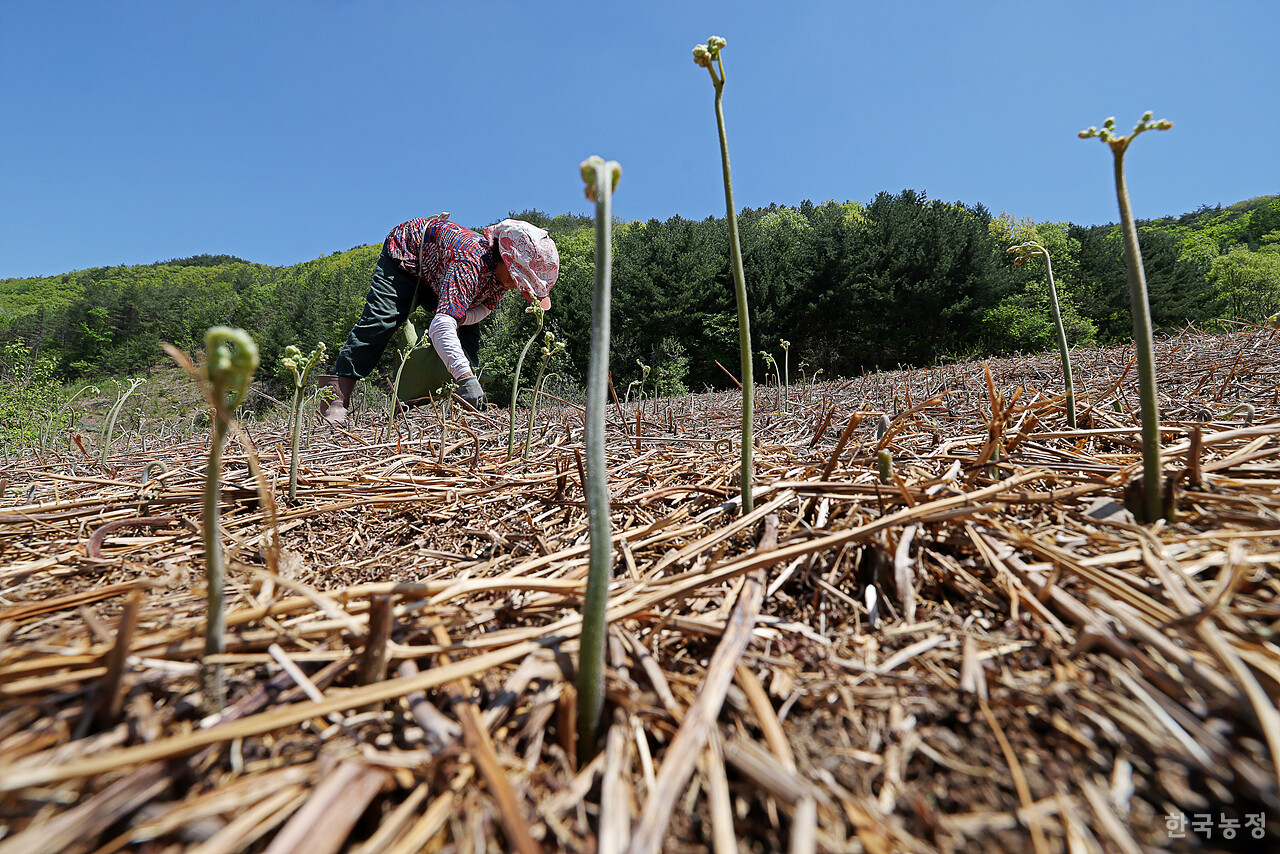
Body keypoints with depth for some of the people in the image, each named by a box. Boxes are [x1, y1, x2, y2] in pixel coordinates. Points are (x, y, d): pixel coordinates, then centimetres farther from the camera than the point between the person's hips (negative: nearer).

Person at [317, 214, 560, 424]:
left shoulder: (502, 273, -22)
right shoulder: (470, 265, -47)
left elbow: (484, 306, -7)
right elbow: (441, 326, -57)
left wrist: (458, 316, -30)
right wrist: (465, 377, -68)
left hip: (437, 270, 7)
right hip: (405, 249, -7)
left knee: (468, 331, -3)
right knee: (381, 320, -19)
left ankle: (472, 400, 3)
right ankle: (336, 394, -13)